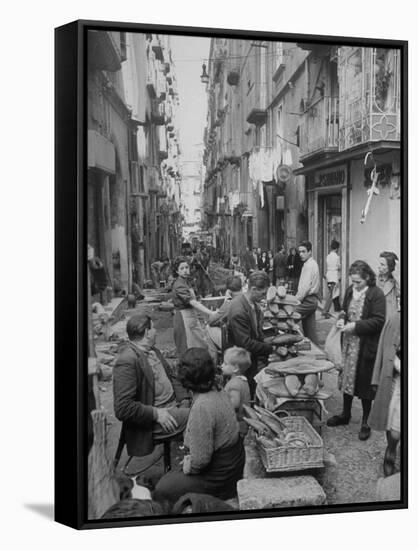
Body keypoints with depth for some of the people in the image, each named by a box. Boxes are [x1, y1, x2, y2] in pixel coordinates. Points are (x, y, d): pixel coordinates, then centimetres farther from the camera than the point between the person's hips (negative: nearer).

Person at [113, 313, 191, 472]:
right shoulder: (127, 362, -19)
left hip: (174, 407, 10)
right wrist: (156, 414, -21)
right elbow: (123, 408, -22)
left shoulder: (153, 351, 12)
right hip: (152, 423, -9)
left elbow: (171, 377, 20)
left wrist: (184, 398, 3)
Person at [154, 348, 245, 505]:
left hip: (218, 480, -8)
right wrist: (190, 458, 9)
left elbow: (201, 459, -26)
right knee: (170, 477, 21)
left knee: (161, 490, 4)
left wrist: (189, 467, -7)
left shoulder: (202, 407, -30)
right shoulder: (219, 392, -3)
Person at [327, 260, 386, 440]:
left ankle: (365, 422, 21)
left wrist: (355, 325, -23)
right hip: (349, 343, 6)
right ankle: (345, 414, 34)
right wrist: (342, 319, -5)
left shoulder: (376, 294, -15)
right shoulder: (350, 290, 4)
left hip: (366, 346, -6)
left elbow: (378, 321, -18)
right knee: (347, 377, 16)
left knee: (365, 383, 5)